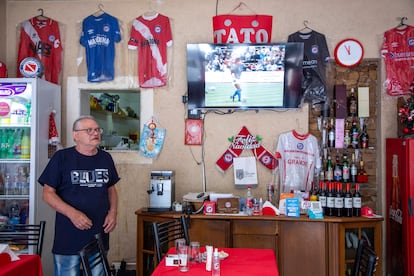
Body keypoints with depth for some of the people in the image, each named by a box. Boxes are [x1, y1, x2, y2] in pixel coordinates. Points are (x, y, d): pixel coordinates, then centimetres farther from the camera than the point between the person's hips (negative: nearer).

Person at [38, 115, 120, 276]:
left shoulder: (106, 158, 8)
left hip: (100, 236, 4)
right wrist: (72, 213, -20)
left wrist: (112, 212, -1)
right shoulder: (62, 157, -6)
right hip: (68, 238, -4)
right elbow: (48, 193, -6)